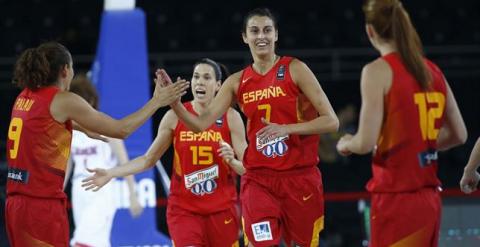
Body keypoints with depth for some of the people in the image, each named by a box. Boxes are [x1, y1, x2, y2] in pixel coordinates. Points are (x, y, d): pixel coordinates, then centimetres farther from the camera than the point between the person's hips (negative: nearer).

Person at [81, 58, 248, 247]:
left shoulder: (231, 118, -3)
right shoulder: (175, 116, 0)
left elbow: (248, 167, -1)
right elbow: (148, 160, 6)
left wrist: (232, 161, -23)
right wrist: (111, 173, -4)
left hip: (221, 209, 1)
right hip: (183, 208, -1)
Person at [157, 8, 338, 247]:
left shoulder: (294, 70, -4)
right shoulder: (238, 82, 6)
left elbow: (331, 121, -7)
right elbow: (201, 123, 0)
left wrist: (286, 128, -19)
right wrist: (173, 101, -16)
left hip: (300, 176, -2)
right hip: (258, 179, 2)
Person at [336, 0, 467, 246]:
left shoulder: (378, 71, -11)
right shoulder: (432, 71, 9)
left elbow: (366, 143, -16)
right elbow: (458, 134, 14)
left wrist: (345, 144, 5)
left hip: (397, 199, -7)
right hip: (429, 198, 7)